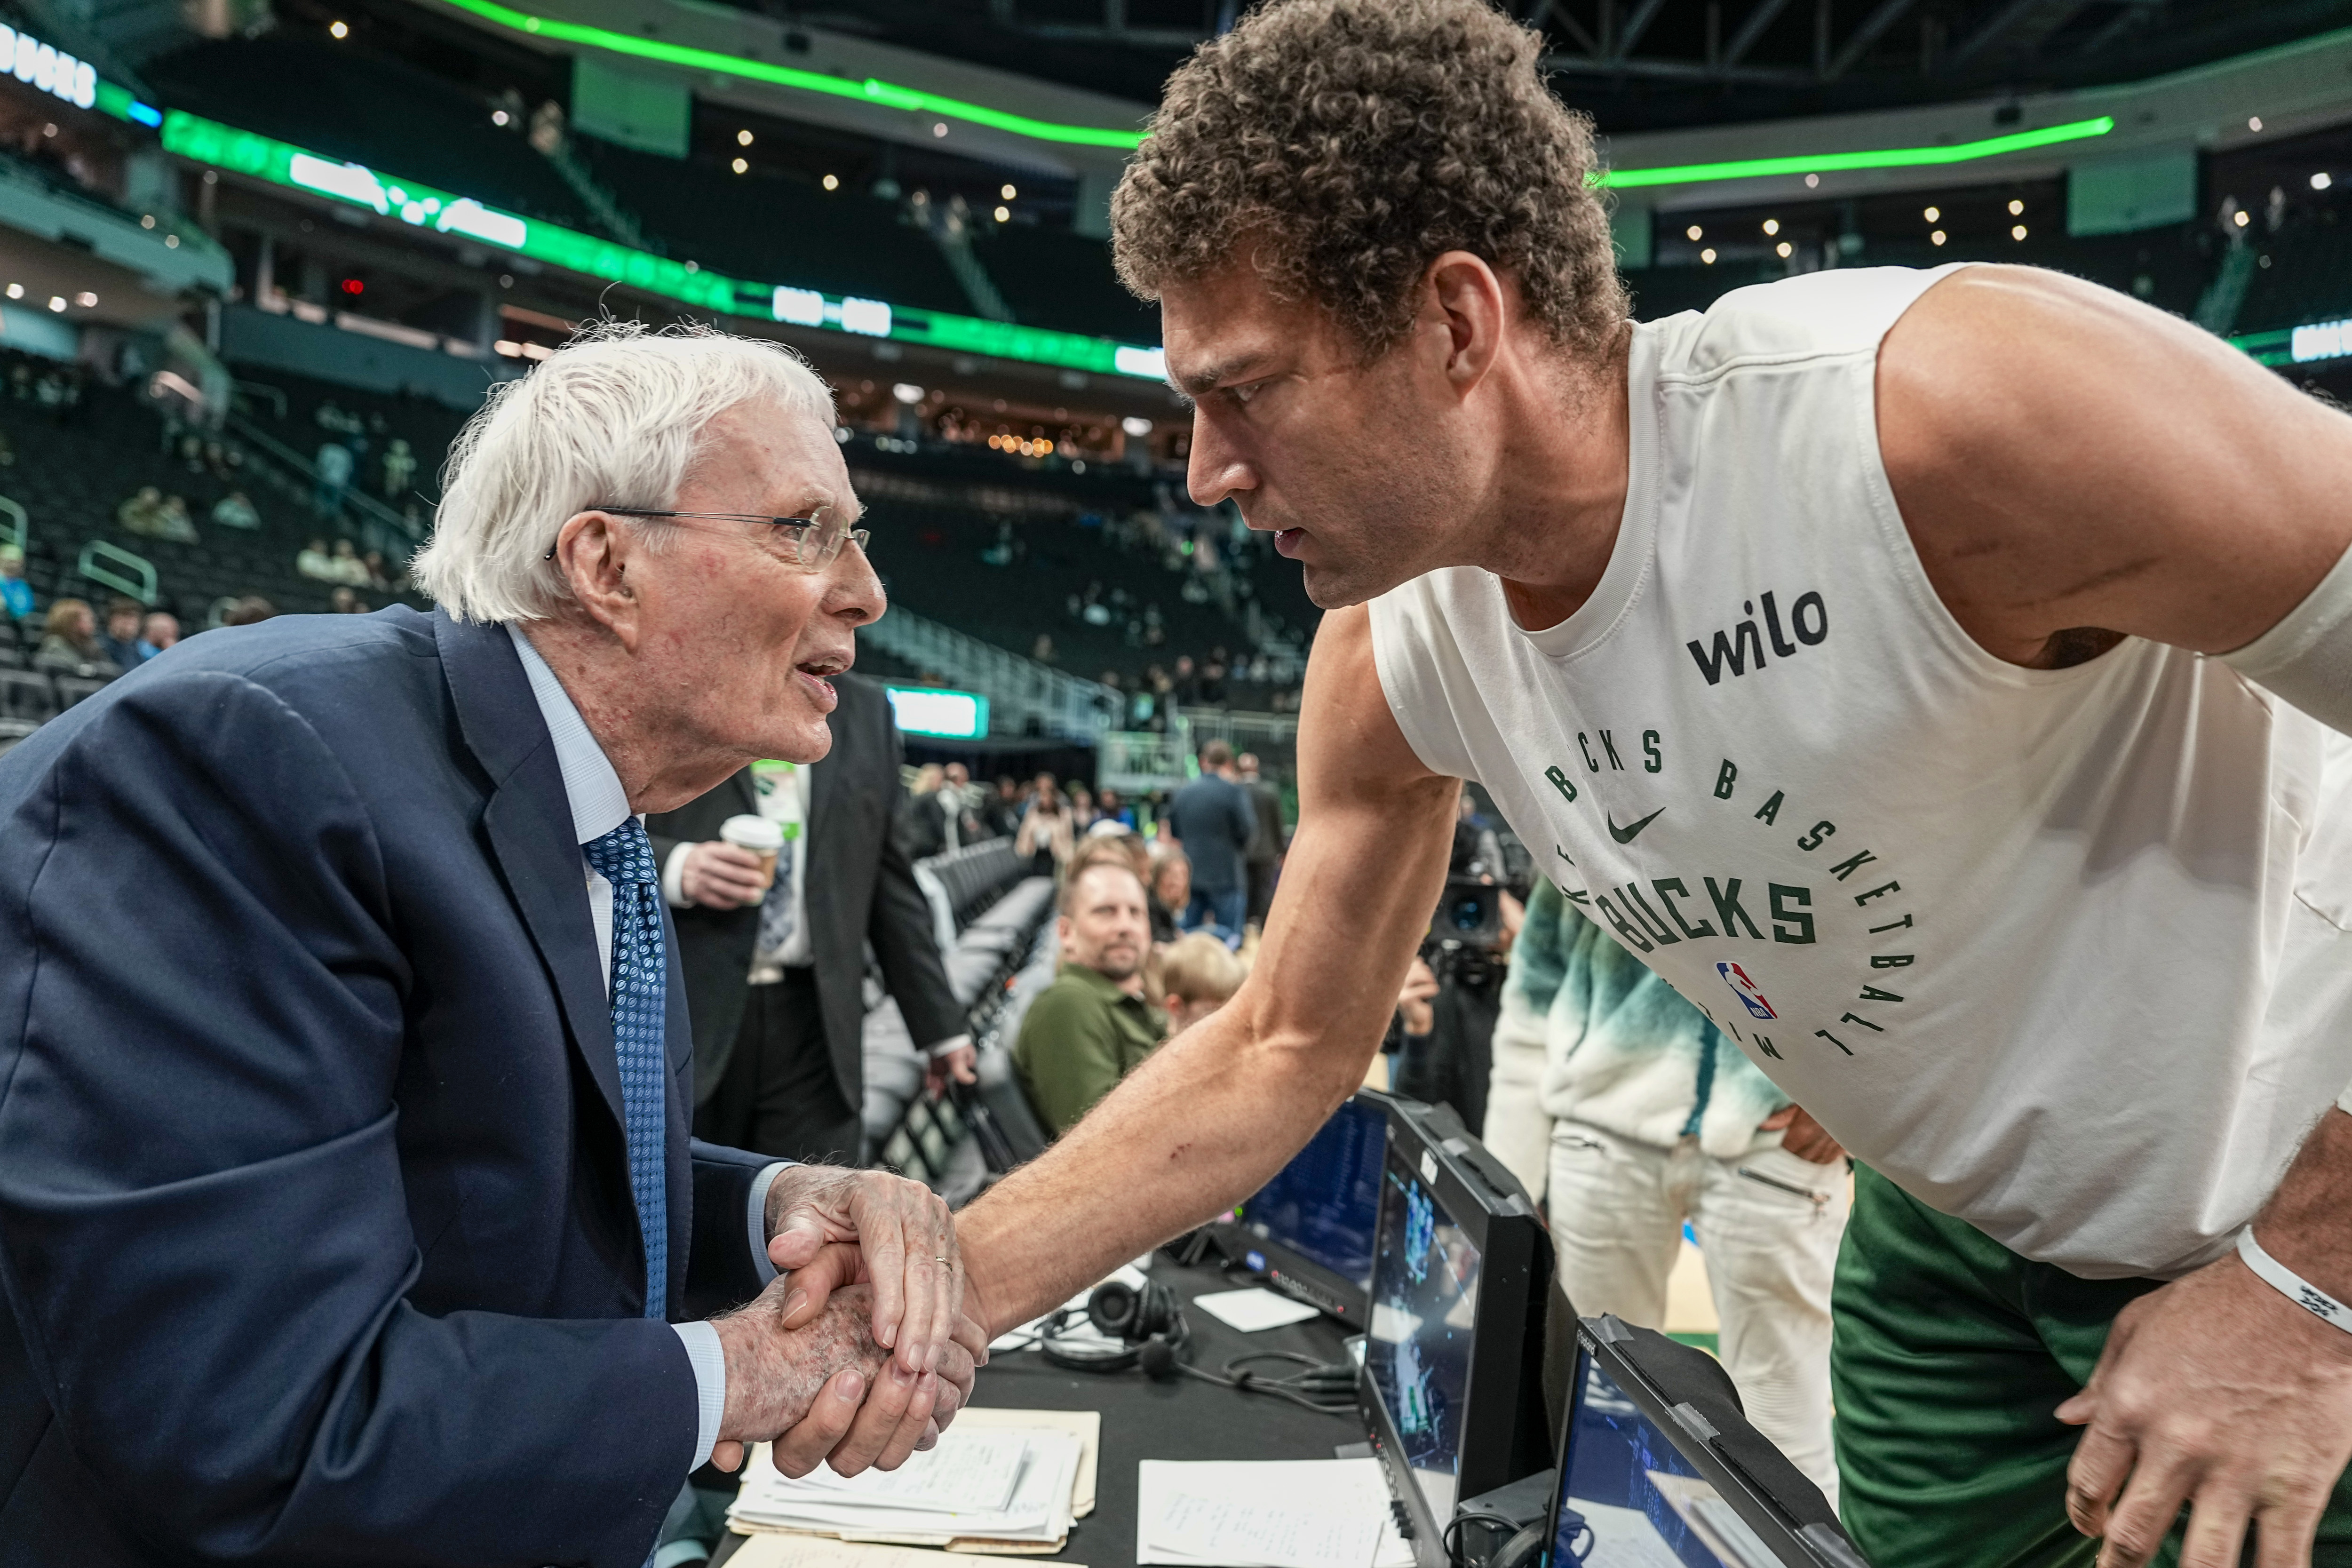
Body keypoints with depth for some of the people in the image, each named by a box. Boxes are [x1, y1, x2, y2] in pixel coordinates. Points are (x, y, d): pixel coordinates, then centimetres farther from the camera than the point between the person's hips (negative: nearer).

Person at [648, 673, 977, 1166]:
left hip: (813, 1022, 3)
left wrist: (941, 1025, 14)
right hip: (680, 1009, -2)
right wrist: (674, 866, -20)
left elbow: (889, 880, 15)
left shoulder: (867, 712, 14)